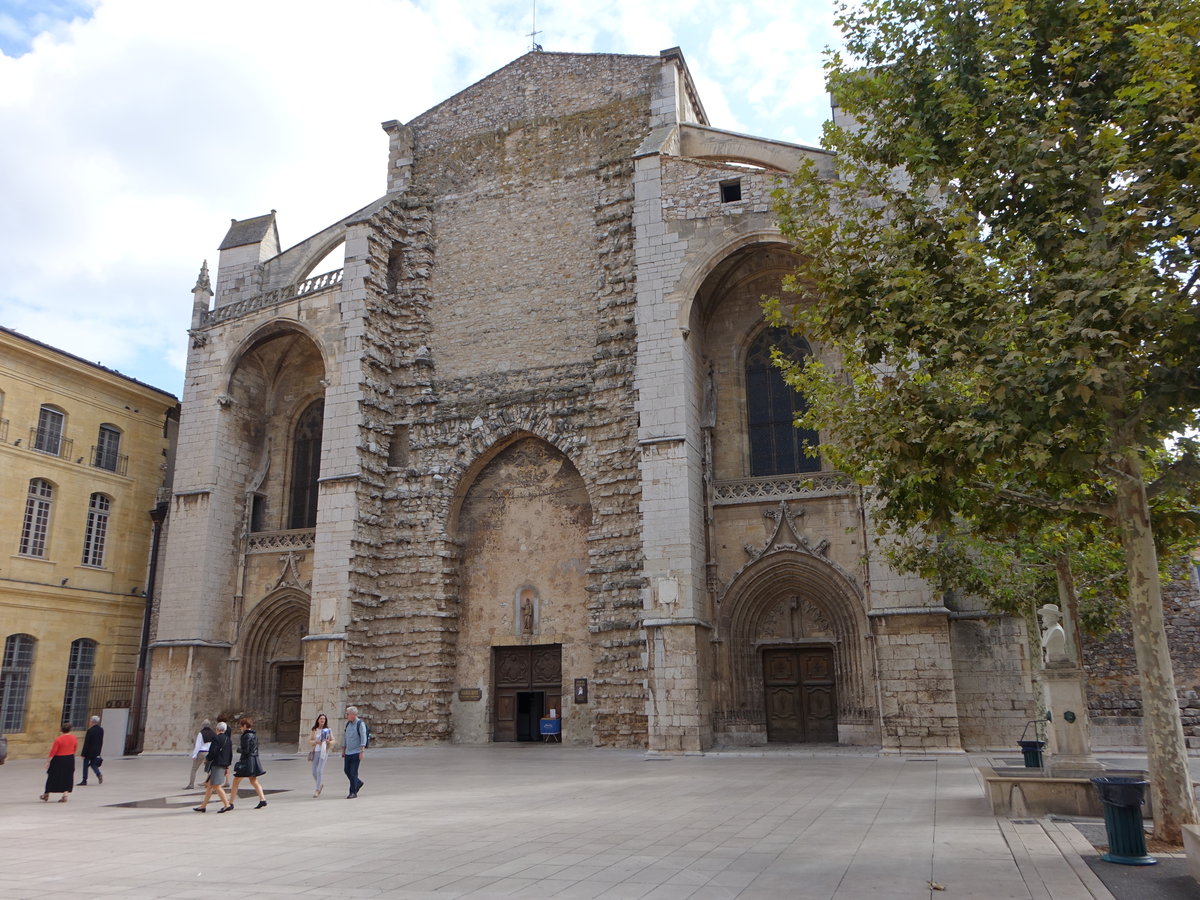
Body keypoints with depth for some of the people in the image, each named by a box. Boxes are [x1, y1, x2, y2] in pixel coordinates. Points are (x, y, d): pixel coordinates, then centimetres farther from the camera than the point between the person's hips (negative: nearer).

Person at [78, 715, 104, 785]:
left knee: (85, 765, 7)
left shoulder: (90, 730, -18)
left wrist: (83, 753, -10)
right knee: (93, 764, 16)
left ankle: (84, 780, 12)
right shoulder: (101, 730, 2)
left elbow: (86, 743, -16)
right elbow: (101, 742, 8)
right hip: (97, 752, 6)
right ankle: (99, 774, -7)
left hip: (89, 751, -6)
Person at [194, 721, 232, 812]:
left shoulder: (216, 738, -12)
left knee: (216, 786, -7)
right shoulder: (228, 740, 12)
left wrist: (206, 759, 1)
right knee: (209, 785, 16)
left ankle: (227, 804, -11)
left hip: (216, 765, -9)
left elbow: (212, 752, -19)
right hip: (223, 765, 9)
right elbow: (230, 755, 15)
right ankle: (203, 806, 22)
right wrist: (227, 766, 21)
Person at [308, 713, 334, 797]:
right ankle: (320, 785, 32)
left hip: (324, 752, -3)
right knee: (314, 772, 6)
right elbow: (309, 741, 5)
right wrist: (315, 741, -14)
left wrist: (329, 742, -16)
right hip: (315, 752, 3)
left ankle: (317, 790, -8)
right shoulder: (314, 730, 9)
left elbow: (333, 741, 6)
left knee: (320, 770, -13)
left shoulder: (328, 730, 4)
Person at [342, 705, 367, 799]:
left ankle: (353, 792, 2)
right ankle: (358, 783, 32)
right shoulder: (348, 724, 12)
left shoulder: (360, 724, -10)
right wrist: (343, 750, 19)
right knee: (347, 771, 10)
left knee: (353, 772, -6)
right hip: (348, 752, 7)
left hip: (356, 752, -7)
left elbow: (363, 738, -15)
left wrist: (362, 751, -20)